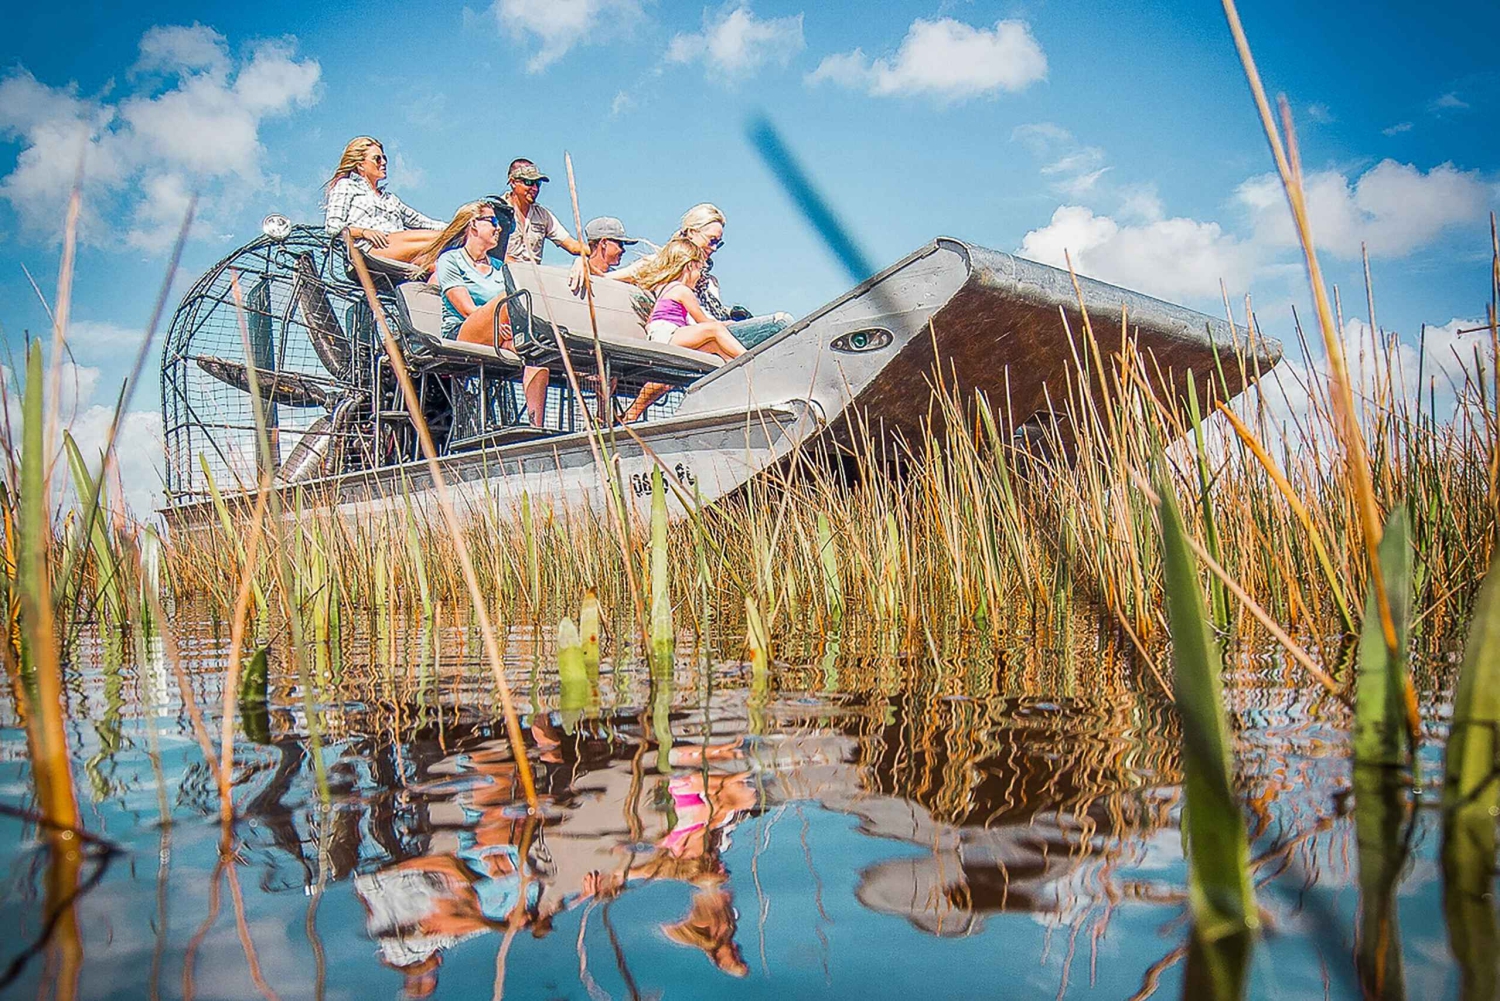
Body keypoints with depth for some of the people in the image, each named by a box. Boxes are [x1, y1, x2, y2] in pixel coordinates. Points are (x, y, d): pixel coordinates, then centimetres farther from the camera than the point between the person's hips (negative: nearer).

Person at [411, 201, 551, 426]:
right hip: (461, 336, -5)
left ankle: (536, 424, -42)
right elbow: (467, 310, -6)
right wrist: (499, 324, -22)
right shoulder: (450, 260, 10)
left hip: (498, 341, 5)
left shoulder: (499, 268, 28)